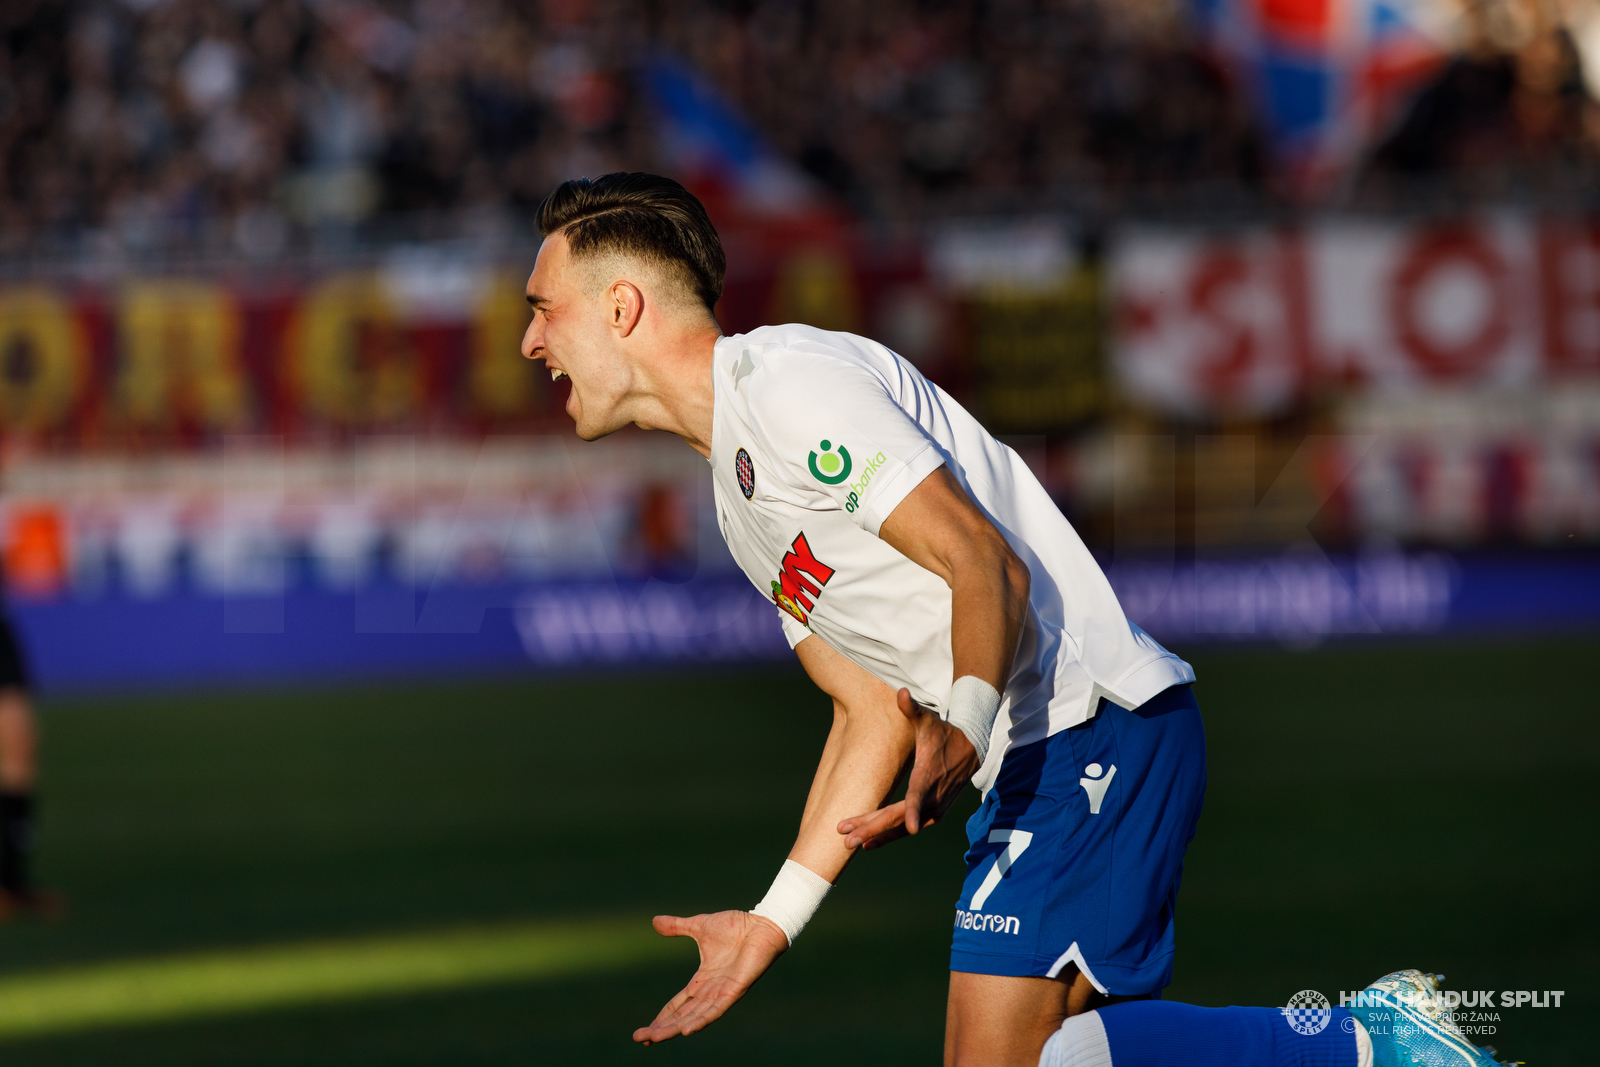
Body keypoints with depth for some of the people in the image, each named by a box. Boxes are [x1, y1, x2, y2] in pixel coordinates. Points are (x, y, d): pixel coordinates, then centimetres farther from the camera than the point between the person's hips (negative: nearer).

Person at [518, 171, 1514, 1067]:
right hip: (1039, 762, 10)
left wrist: (961, 732, -35)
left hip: (1092, 725, -10)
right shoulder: (740, 491, 20)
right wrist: (774, 919, 18)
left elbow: (988, 567, -18)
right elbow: (872, 708, 20)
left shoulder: (788, 376, -11)